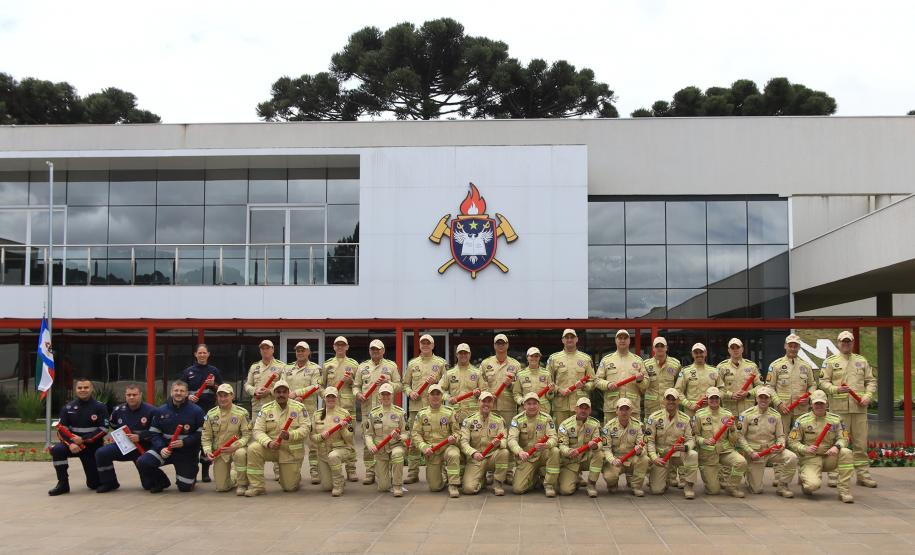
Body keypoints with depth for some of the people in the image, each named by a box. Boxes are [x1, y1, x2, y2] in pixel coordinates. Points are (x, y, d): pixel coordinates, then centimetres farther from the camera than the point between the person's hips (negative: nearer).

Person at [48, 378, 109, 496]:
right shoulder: (68, 408, 0)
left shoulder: (100, 407, -6)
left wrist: (83, 439, -21)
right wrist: (70, 443, -23)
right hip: (73, 445, 2)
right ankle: (63, 484, -16)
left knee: (94, 484, -3)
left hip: (92, 447, -2)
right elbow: (61, 429, -4)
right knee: (57, 450, -31)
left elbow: (103, 429, -12)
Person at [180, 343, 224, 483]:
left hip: (210, 409, 0)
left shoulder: (214, 371, 9)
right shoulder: (188, 371, 9)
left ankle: (205, 471, 7)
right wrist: (188, 397, -11)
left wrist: (213, 385, -10)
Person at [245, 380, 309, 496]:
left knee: (290, 487, -1)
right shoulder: (266, 409, 0)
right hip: (271, 448, 1)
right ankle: (256, 486, -18)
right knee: (253, 449, -29)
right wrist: (269, 443, -27)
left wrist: (290, 435, -30)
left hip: (292, 451, -1)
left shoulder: (299, 407, -2)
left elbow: (305, 428, -10)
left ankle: (295, 475, 38)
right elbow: (257, 431, -7)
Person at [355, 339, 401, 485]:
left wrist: (388, 383, -12)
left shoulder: (391, 366, 9)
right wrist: (357, 393, -6)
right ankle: (370, 472, 8)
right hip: (367, 409, 2)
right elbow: (356, 385, 16)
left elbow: (399, 386, 7)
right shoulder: (363, 367, 14)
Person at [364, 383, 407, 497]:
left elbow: (406, 433, 0)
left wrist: (398, 436, -22)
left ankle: (398, 486, -23)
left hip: (395, 445, -1)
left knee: (398, 453, -41)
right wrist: (371, 446, -16)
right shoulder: (373, 413, 1)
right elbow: (368, 434, 4)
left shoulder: (399, 412, -1)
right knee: (383, 487, -4)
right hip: (379, 450, 1)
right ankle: (387, 480, 36)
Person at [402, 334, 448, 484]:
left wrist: (436, 382, -11)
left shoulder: (440, 363, 9)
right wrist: (410, 392, -3)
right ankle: (413, 473, 7)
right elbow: (405, 383, 16)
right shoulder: (412, 363, 14)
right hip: (416, 406, 2)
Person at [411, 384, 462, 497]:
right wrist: (424, 447, -13)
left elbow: (457, 431, 4)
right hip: (431, 453, 1)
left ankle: (453, 485, -24)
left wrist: (454, 437, -20)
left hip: (447, 447, -1)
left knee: (453, 454, -40)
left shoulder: (449, 412, 3)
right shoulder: (421, 414, 6)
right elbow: (415, 434, 3)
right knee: (435, 487, -5)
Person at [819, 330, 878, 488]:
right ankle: (834, 474, 2)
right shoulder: (830, 361, 7)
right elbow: (823, 382, 1)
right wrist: (836, 389, -16)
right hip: (839, 407, -3)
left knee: (861, 442, 4)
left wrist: (868, 396, -2)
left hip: (859, 407, 3)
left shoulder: (861, 361, 17)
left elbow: (871, 381, 15)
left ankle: (863, 474, 11)